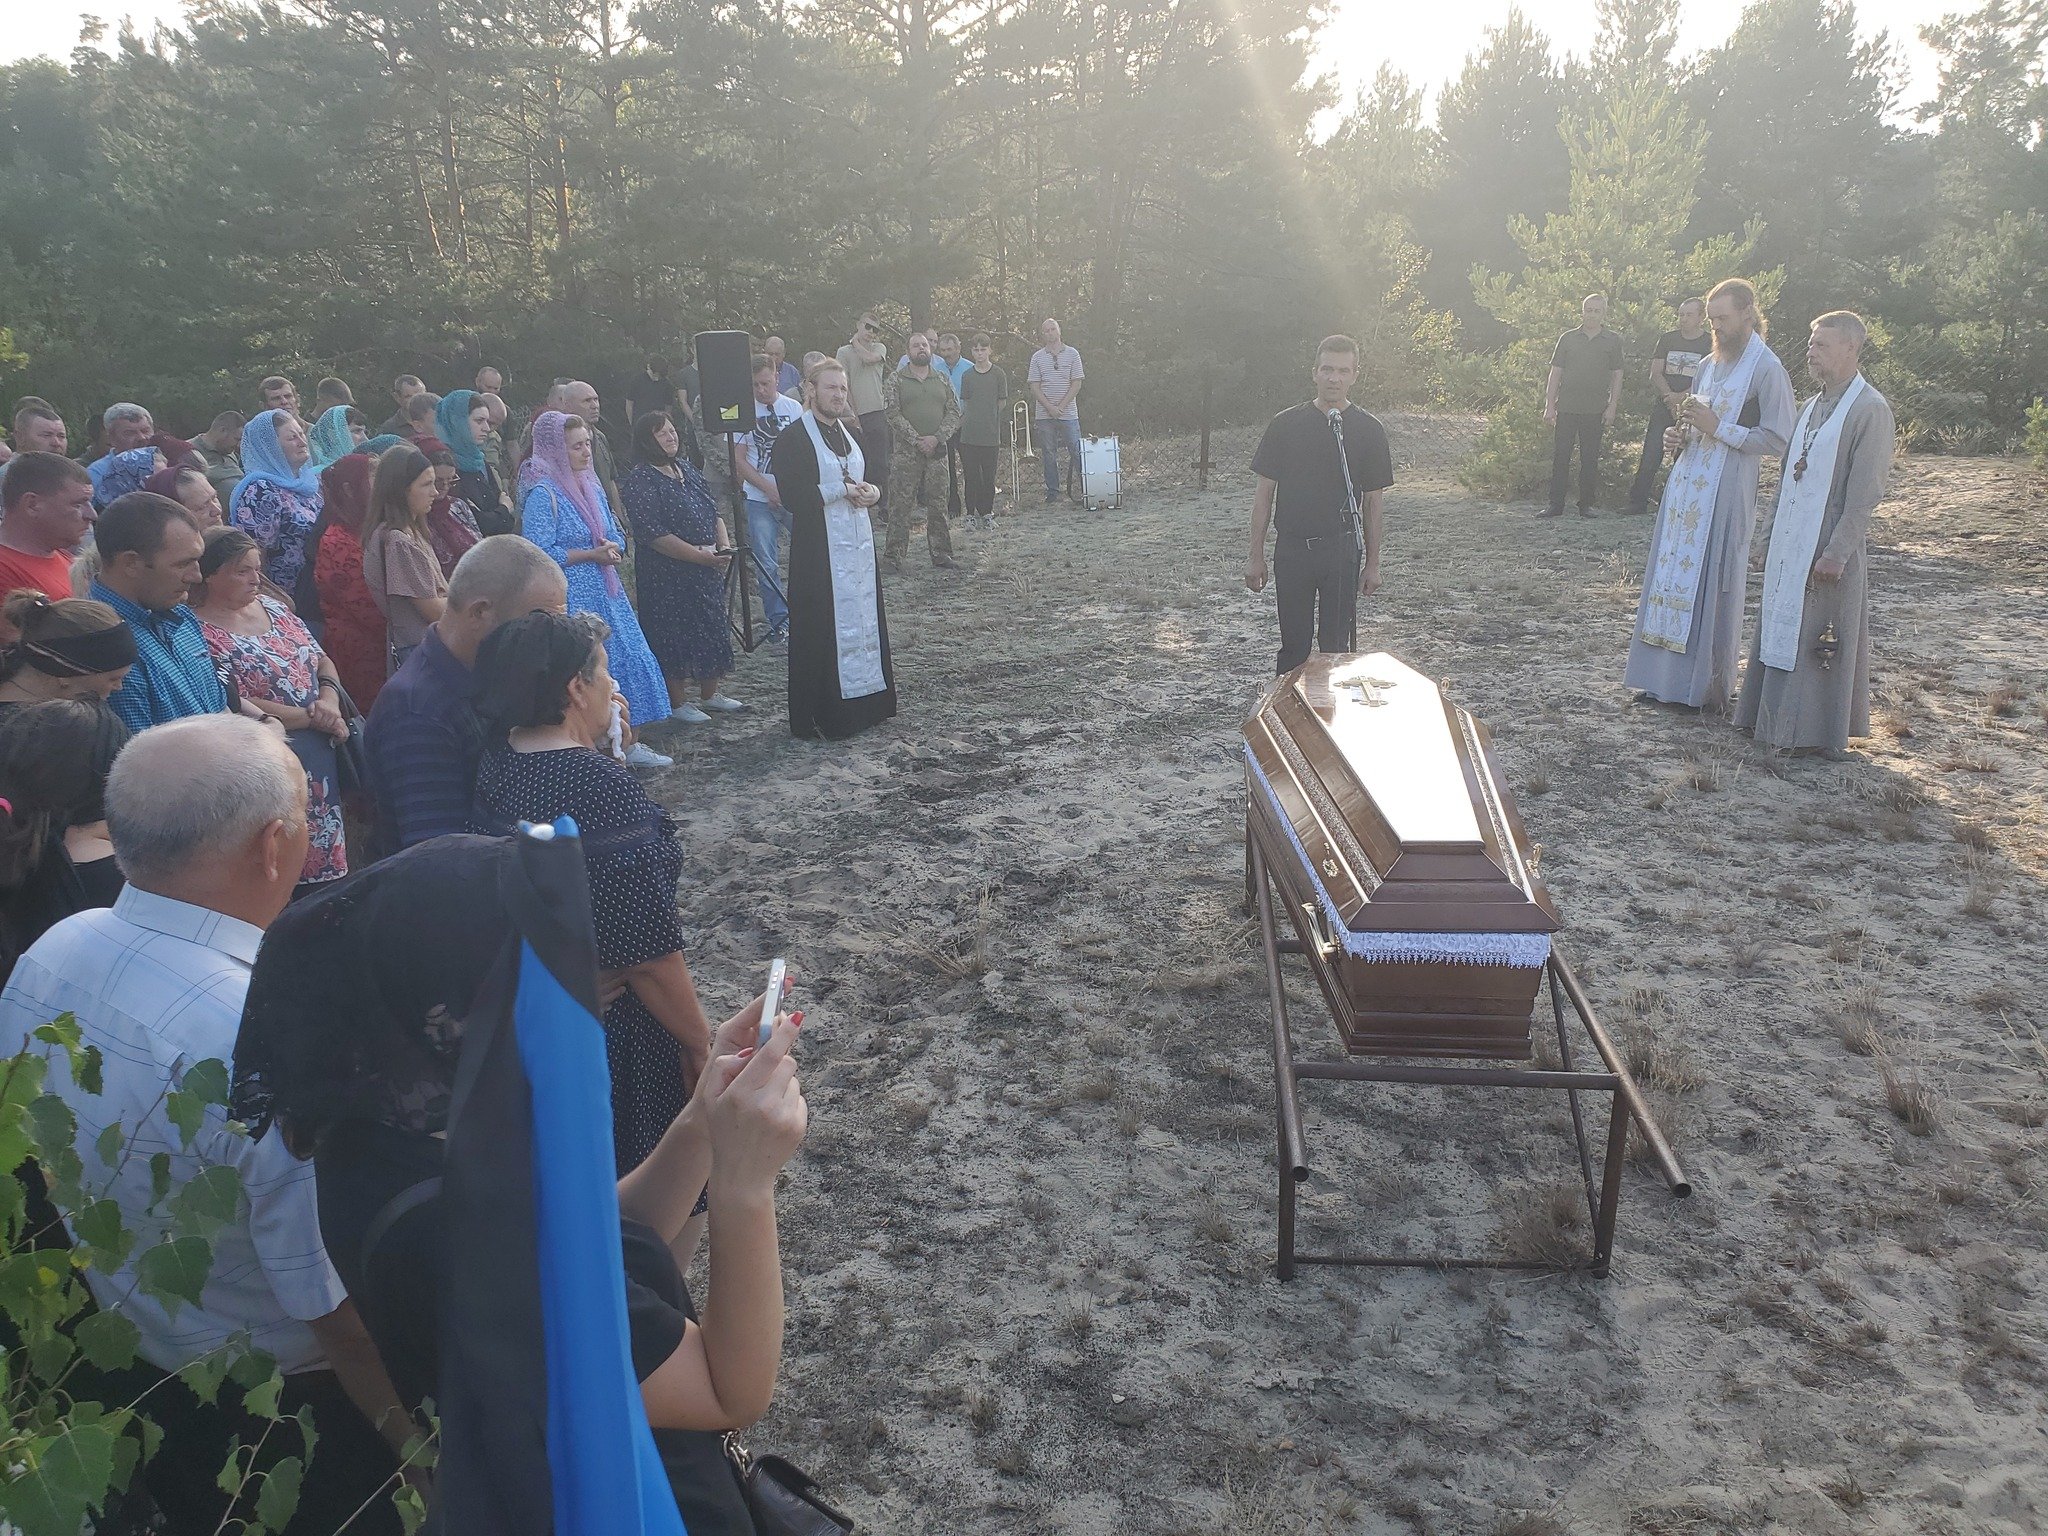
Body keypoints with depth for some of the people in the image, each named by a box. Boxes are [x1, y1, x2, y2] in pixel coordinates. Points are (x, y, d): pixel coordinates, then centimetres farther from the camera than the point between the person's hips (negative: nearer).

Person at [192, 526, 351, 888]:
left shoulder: (273, 608, 11)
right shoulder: (200, 633, -12)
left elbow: (323, 661, 13)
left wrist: (329, 699, -8)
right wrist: (311, 717, -14)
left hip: (321, 765, 7)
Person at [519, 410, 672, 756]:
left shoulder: (591, 486, 11)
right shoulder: (543, 493, -13)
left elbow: (616, 534, 17)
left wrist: (612, 548, -7)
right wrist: (591, 554, -16)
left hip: (605, 592, 8)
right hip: (571, 601, -8)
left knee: (630, 660, 7)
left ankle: (630, 744, 18)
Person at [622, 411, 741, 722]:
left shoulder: (685, 468, 11)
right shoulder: (639, 480, -14)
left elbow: (713, 511, 15)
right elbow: (654, 534, -21)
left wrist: (724, 544, -4)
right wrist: (700, 555, -22)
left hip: (706, 570, 8)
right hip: (667, 575, -8)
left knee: (711, 627, 14)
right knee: (674, 633, 2)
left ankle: (710, 694, 29)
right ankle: (678, 702, 14)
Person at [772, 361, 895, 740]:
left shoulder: (850, 433, 14)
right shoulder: (793, 439, -9)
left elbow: (870, 480, 21)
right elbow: (792, 497, -17)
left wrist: (871, 491, -3)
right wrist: (841, 490, -16)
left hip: (859, 545, 7)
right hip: (820, 550, -7)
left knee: (863, 620, 11)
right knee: (825, 628, -4)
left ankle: (866, 703, 21)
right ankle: (823, 715, 3)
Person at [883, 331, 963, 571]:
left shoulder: (942, 379, 11)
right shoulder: (895, 380, 1)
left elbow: (954, 412, 6)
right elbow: (893, 414, -7)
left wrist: (937, 438, -9)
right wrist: (917, 440, -14)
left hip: (937, 450, 3)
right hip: (907, 451, -3)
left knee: (938, 503, 5)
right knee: (902, 502, -4)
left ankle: (941, 553, 13)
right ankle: (893, 554, 1)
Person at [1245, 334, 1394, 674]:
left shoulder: (1368, 430, 2)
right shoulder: (1285, 424, 2)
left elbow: (1374, 499, 6)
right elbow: (1264, 491, 5)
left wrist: (1372, 563, 5)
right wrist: (1256, 556, 2)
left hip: (1342, 549, 0)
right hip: (1292, 548, 1)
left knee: (1337, 646, 3)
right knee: (1293, 645, 8)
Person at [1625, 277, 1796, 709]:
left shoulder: (1767, 369, -8)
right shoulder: (1709, 364, 15)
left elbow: (1777, 439, -13)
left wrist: (1717, 427, -18)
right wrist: (1681, 436, 3)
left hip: (1725, 494, -7)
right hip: (1685, 487, 8)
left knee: (1712, 584, -3)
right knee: (1673, 577, 8)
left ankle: (1709, 683, 7)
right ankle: (1668, 677, 16)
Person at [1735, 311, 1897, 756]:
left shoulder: (1870, 410, -12)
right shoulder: (1812, 407, 13)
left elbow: (1865, 494, -16)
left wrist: (1835, 552, -20)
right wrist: (1771, 537, 15)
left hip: (1828, 548, -8)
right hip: (1789, 544, 8)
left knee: (1822, 641, 0)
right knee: (1779, 631, 12)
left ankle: (1820, 732, 9)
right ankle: (1777, 718, 23)